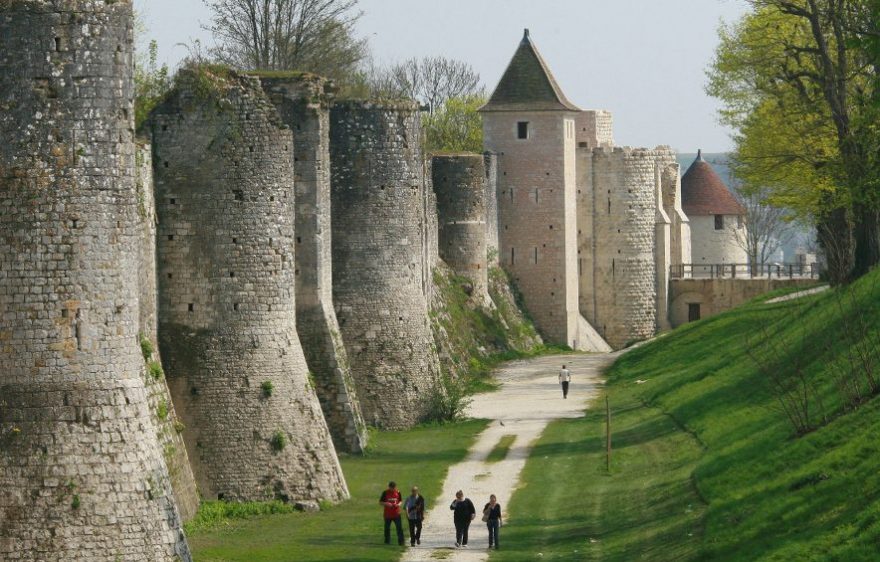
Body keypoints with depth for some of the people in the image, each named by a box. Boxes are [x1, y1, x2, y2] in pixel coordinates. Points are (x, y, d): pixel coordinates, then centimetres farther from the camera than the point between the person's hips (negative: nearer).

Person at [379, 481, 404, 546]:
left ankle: (401, 542, -4)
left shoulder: (398, 492, 3)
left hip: (396, 513, 1)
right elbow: (380, 502, 0)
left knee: (399, 528, -6)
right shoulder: (385, 493, -3)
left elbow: (400, 501, 15)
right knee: (387, 528, 8)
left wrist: (399, 504, -8)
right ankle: (387, 541, 20)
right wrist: (386, 504, -17)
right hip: (387, 514, -1)